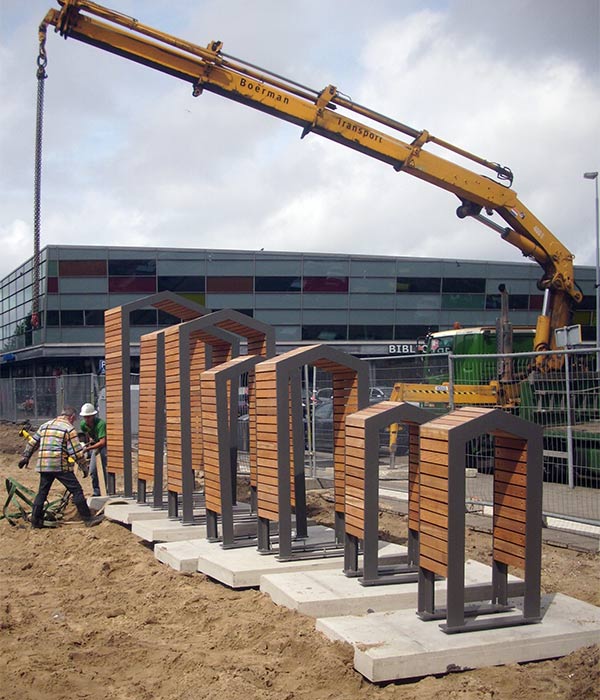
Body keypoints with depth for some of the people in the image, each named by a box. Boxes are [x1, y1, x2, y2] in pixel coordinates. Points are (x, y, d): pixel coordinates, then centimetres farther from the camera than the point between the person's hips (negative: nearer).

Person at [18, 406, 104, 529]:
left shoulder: (45, 425, 18)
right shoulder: (68, 428, -3)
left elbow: (32, 442, 22)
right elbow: (76, 452, -7)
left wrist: (26, 457, 31)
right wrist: (85, 467, 0)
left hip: (43, 465, 7)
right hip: (61, 465, -6)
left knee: (42, 492, 16)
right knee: (77, 491, -2)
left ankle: (36, 521, 17)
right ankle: (88, 518, -3)